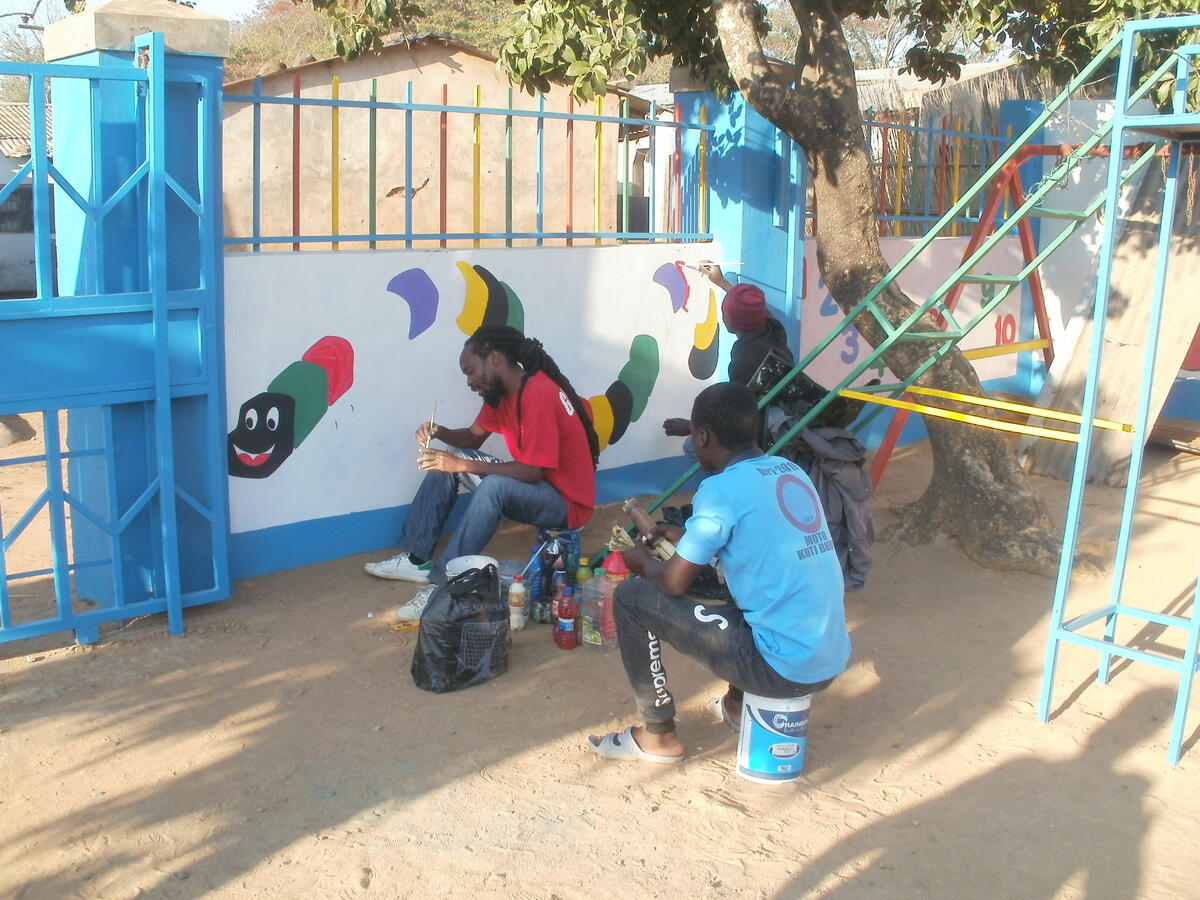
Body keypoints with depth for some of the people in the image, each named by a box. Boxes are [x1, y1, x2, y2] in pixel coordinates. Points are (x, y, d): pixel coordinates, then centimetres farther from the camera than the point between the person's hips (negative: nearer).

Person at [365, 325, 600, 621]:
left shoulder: (539, 396, -25)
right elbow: (473, 437, 13)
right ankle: (416, 559, 5)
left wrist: (461, 466, -28)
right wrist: (440, 433, -9)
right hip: (531, 483, 10)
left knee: (494, 486, -36)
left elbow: (532, 472, -29)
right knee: (446, 462, 6)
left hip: (567, 502, -10)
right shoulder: (501, 389, 2)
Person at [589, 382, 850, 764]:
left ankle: (657, 736, 12)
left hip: (785, 668, -8)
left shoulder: (722, 489, -15)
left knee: (632, 598, -2)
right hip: (831, 662, 8)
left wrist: (644, 562, 12)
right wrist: (687, 535, 29)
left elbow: (674, 582, -10)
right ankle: (738, 704, 34)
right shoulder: (791, 471, 8)